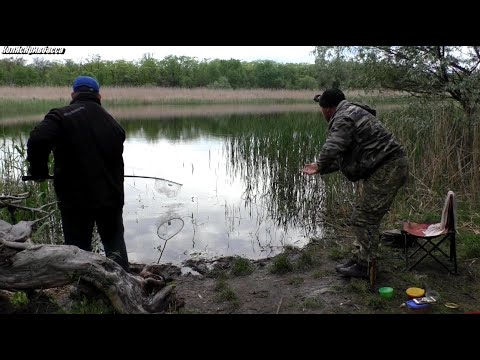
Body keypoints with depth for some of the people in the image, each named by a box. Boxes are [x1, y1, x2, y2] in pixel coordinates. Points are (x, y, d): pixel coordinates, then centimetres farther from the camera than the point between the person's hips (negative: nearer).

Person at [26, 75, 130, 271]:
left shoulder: (62, 115, -9)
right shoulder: (113, 123, 6)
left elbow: (37, 140, -24)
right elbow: (116, 163, 7)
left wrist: (38, 170, -8)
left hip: (75, 198, -3)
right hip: (110, 197, 4)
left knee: (79, 248, 11)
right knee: (115, 242, 20)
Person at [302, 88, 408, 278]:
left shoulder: (343, 118, -14)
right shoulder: (352, 113, 20)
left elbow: (331, 150, -27)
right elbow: (343, 155, 24)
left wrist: (320, 166, -6)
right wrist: (319, 168, 22)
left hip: (386, 170, -11)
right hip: (391, 167, 11)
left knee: (363, 218, -4)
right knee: (368, 217, 17)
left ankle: (364, 266, 6)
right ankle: (360, 258, 27)